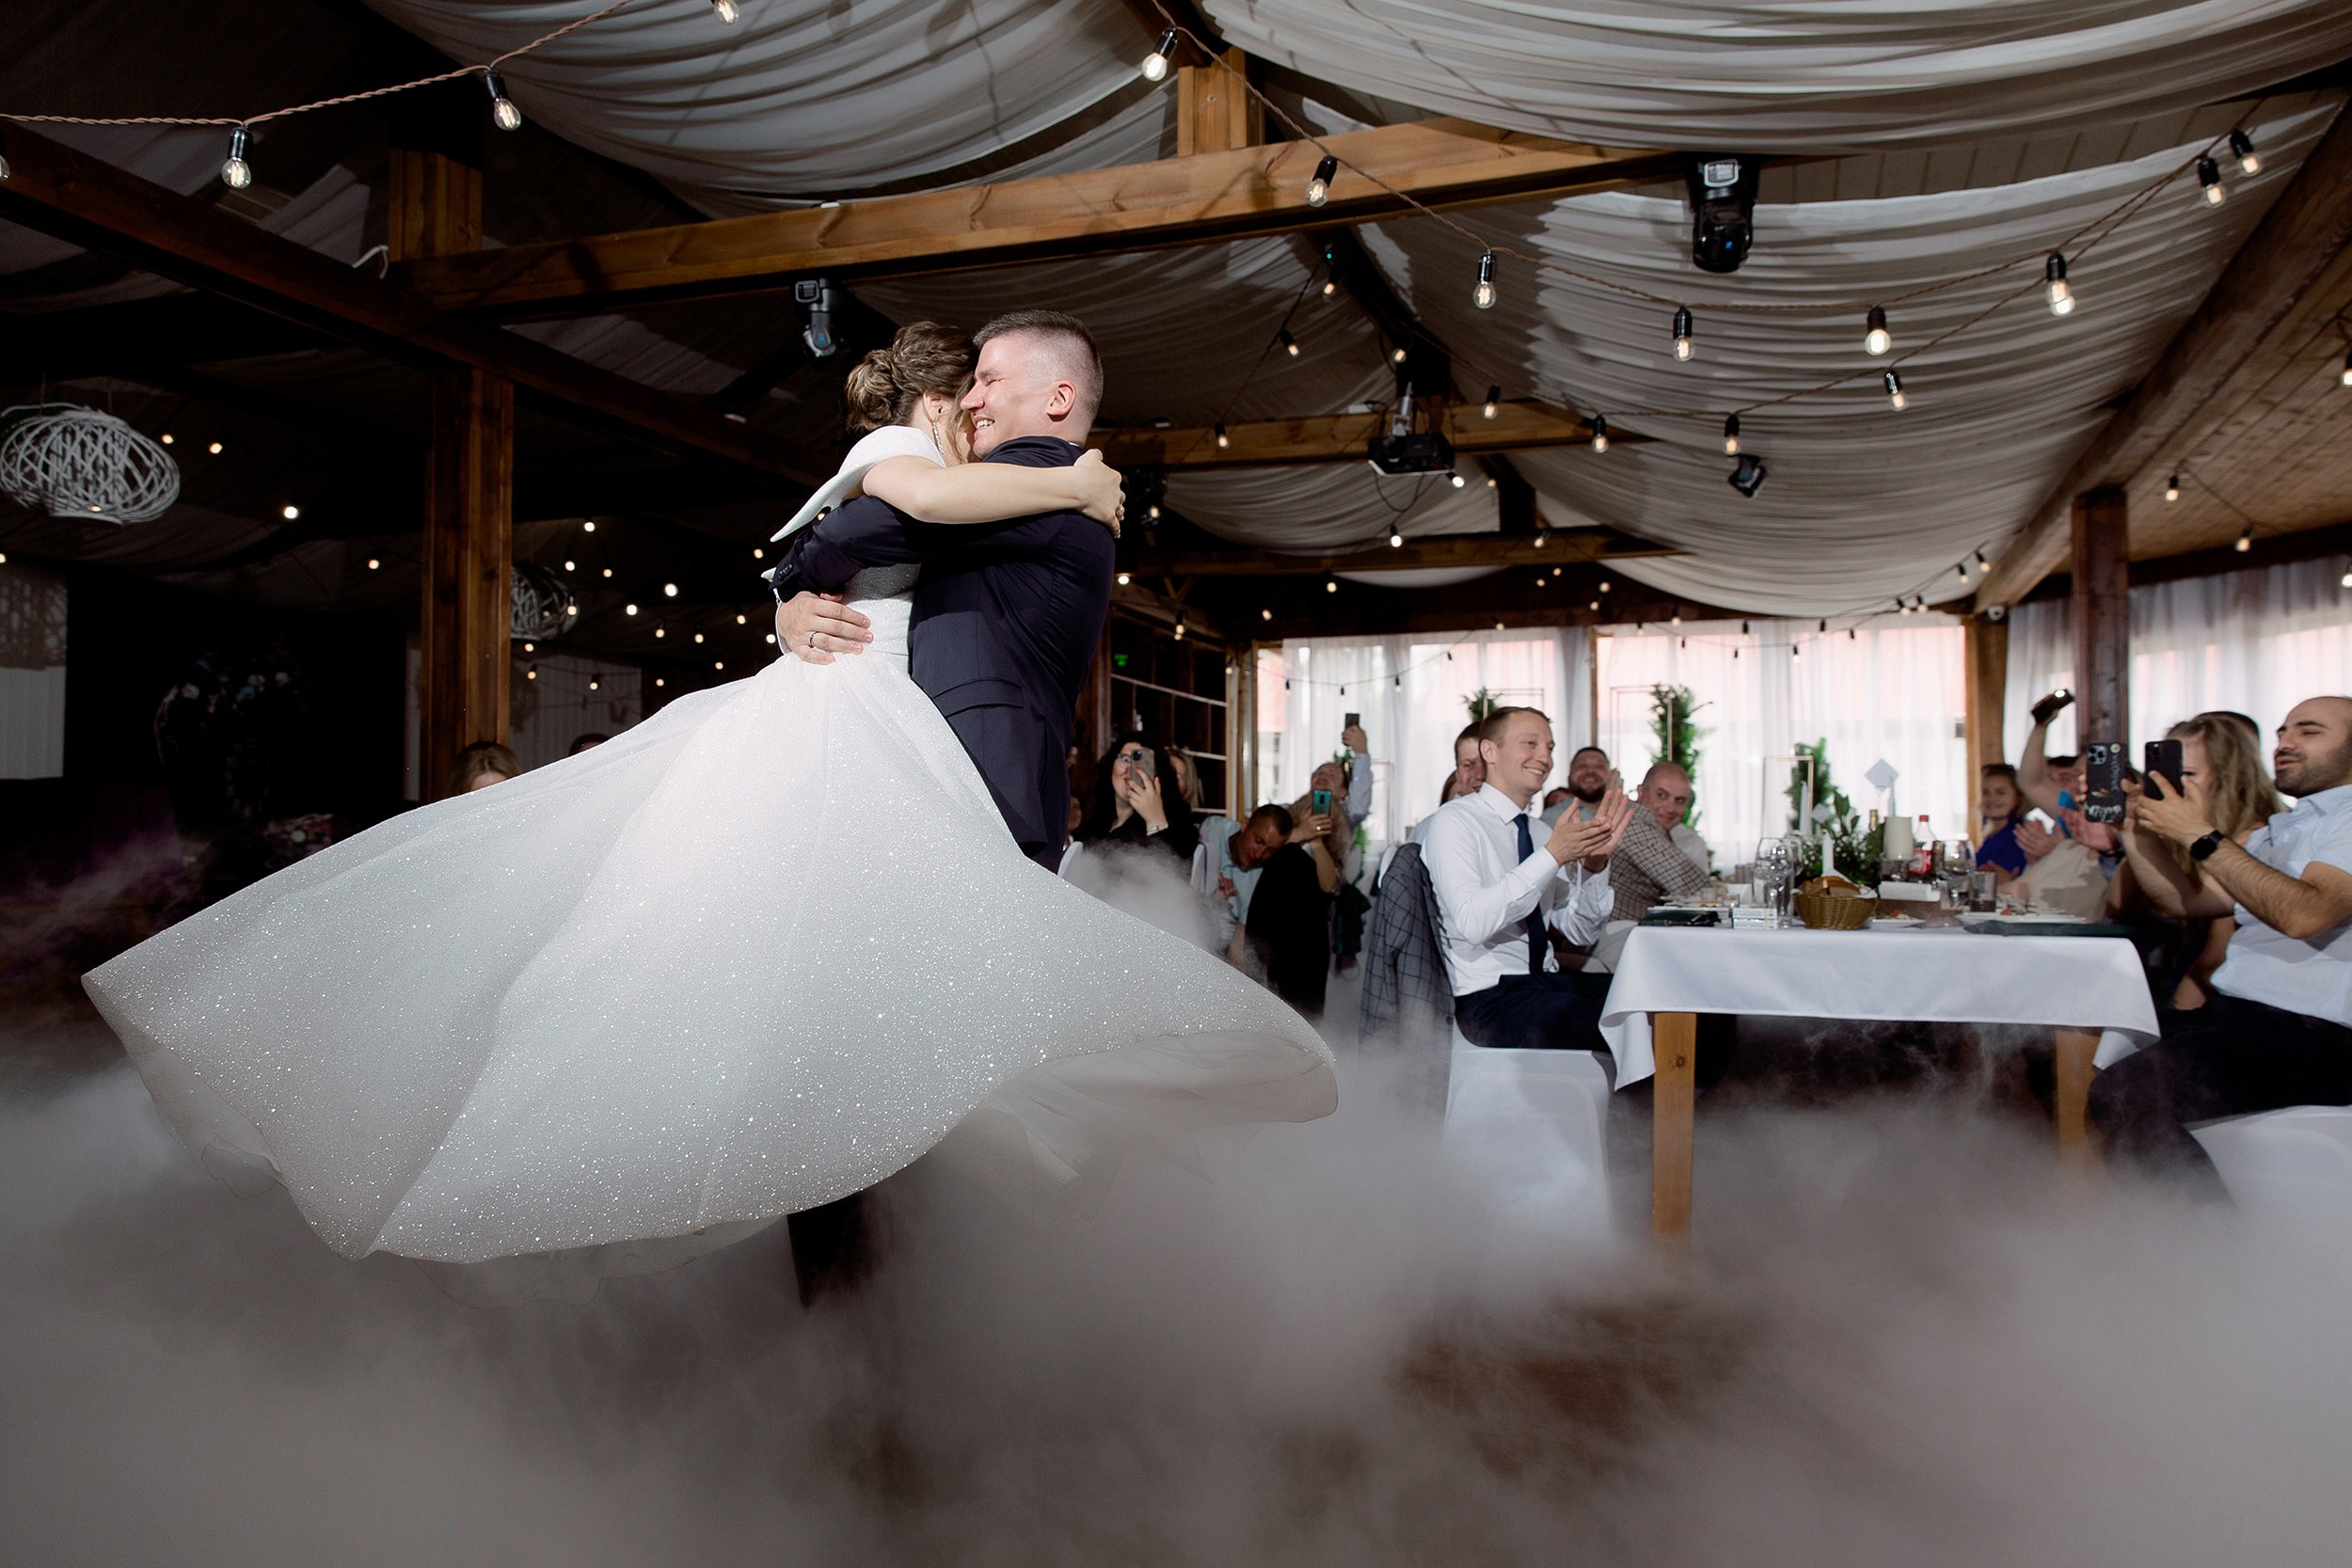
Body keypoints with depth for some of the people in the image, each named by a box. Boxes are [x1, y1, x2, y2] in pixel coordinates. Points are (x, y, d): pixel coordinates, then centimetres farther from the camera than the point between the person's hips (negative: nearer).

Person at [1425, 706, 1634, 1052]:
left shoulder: (1538, 832, 16)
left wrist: (1595, 862, -4)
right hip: (1490, 995, -7)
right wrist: (1552, 856, -21)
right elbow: (1471, 923, -22)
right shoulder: (1455, 821, -6)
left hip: (1549, 984, 7)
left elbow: (1580, 932, 13)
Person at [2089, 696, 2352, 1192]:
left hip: (2308, 1036, -9)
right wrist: (2138, 829, 7)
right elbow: (2186, 900, 20)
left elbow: (2305, 914, -22)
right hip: (2228, 1013, 9)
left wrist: (2202, 836, -18)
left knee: (2123, 1093, -27)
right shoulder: (2275, 831, 24)